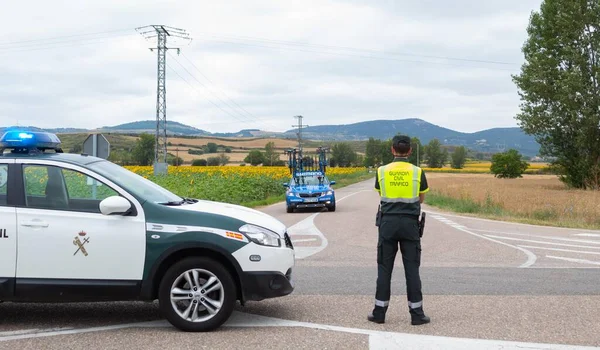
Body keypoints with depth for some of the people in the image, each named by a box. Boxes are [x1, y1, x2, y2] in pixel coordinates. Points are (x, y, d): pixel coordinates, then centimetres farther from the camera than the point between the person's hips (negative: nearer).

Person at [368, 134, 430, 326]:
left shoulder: (382, 171, 0)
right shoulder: (418, 172, -1)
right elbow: (421, 199, 12)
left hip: (388, 223, 1)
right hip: (409, 224, 0)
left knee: (384, 269, 6)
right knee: (412, 269, 3)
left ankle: (379, 312, 9)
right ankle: (416, 314, 5)